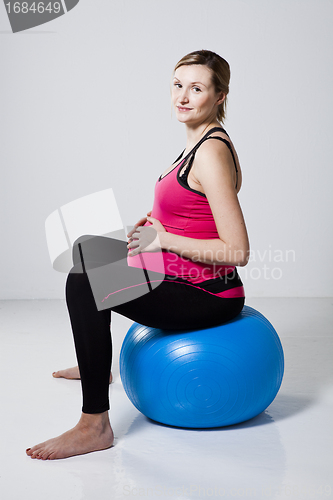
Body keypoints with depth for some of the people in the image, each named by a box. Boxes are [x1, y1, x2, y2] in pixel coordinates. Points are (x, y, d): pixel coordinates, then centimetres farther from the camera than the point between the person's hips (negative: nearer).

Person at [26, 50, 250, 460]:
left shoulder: (211, 153, -21)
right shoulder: (202, 142, 8)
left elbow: (237, 251, -26)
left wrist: (166, 240, -19)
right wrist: (158, 224, 7)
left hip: (206, 294, -10)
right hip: (184, 276, 10)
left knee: (82, 285, -23)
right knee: (88, 247, 25)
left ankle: (95, 425, -16)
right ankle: (96, 363, 45)